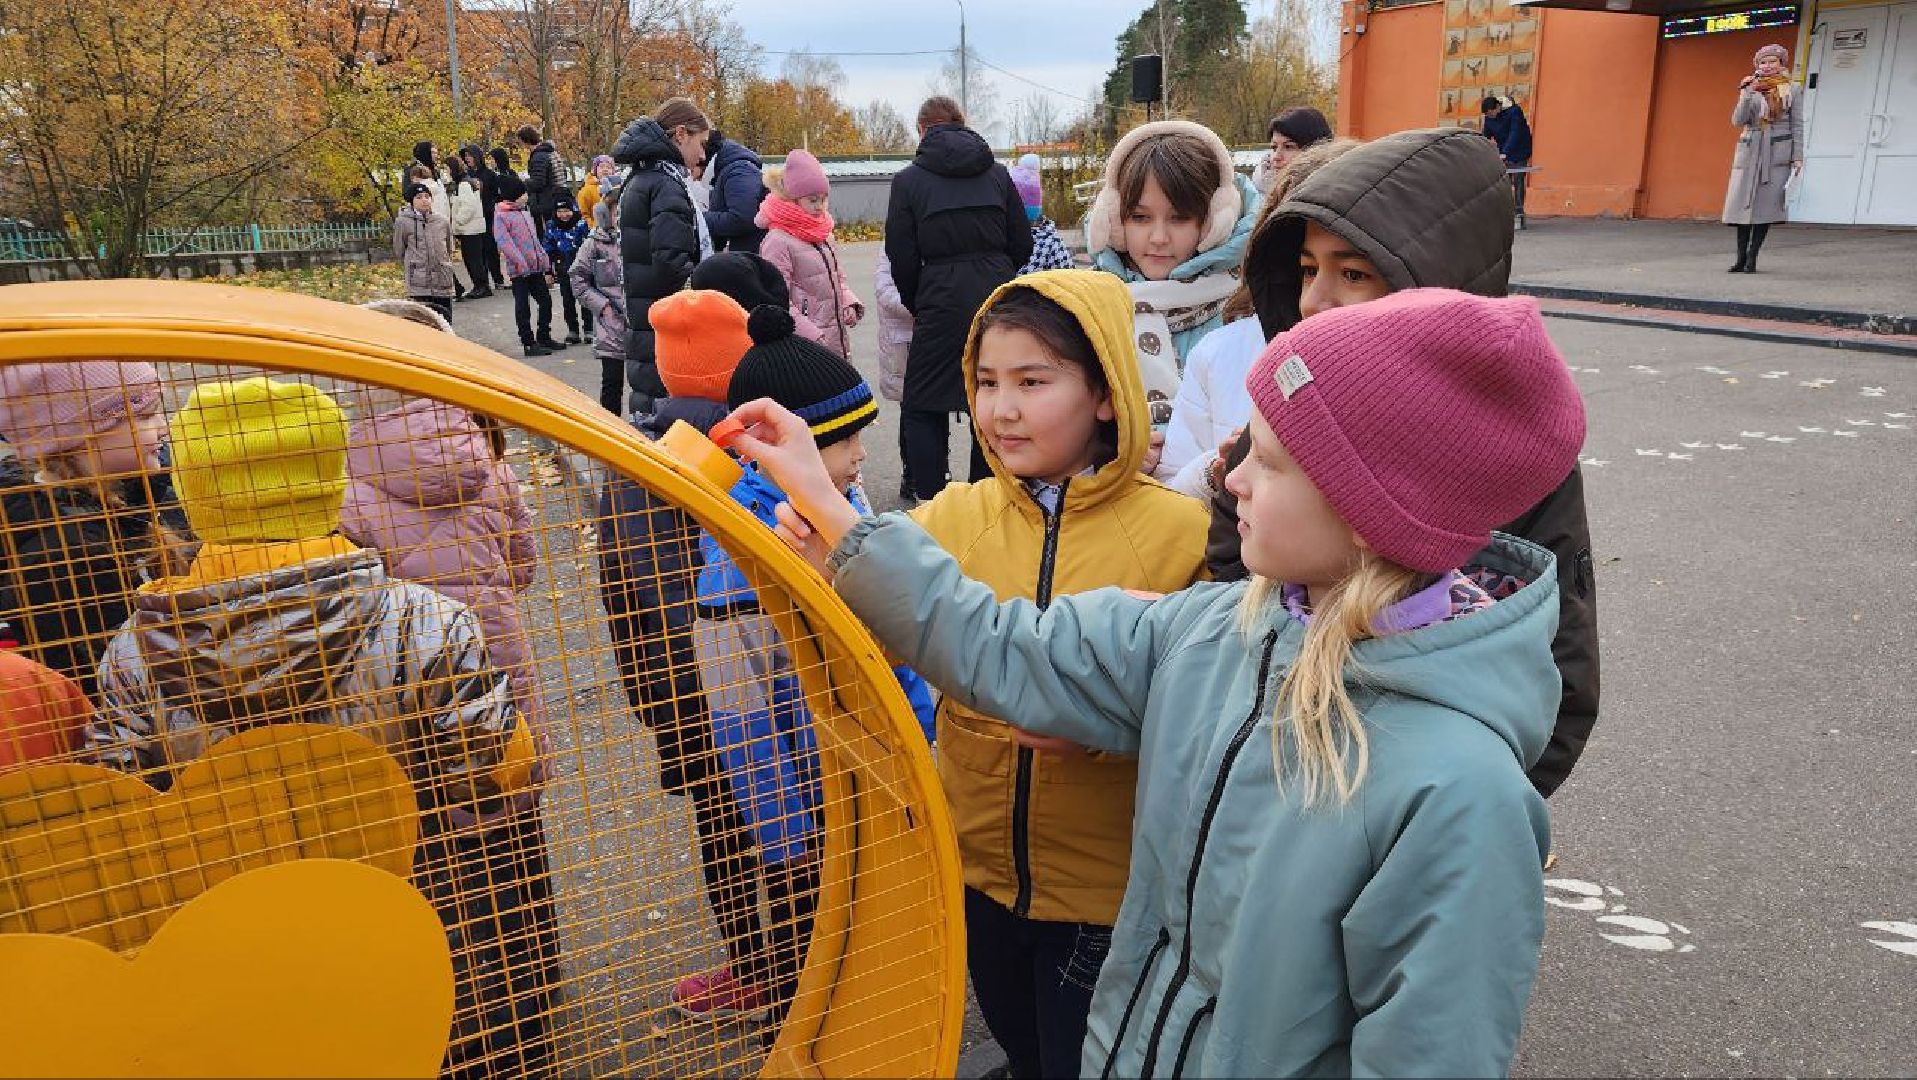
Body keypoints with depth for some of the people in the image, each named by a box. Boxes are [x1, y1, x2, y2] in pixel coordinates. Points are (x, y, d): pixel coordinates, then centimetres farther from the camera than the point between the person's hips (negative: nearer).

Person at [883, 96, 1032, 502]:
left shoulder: (909, 180, 1)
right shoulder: (997, 174, 9)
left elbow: (902, 258, -1)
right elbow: (1023, 244, 9)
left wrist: (917, 307, 13)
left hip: (942, 302, -3)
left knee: (923, 409, 7)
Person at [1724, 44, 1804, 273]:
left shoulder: (1791, 91, 8)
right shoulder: (1749, 89, 10)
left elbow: (1797, 126, 5)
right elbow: (1737, 121, -2)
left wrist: (1797, 157, -2)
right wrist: (1747, 94, -15)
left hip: (1778, 153, -1)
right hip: (1750, 152, 1)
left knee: (1766, 204, -6)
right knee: (1744, 203, -3)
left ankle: (1752, 258, -4)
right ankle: (1741, 258, 2)